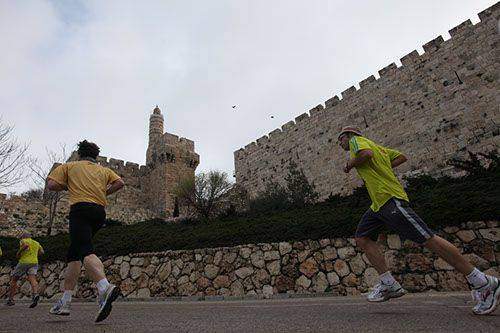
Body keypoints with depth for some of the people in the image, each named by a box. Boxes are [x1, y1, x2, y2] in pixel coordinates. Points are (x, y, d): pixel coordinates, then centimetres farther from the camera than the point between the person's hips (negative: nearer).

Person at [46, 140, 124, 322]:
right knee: (74, 254, 15)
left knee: (86, 251, -21)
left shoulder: (70, 166, 17)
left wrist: (68, 185, 24)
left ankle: (105, 288, -44)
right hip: (100, 212, 5)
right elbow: (120, 183, 8)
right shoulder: (103, 170, 24)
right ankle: (65, 302, 15)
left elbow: (51, 184, 6)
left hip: (80, 208, -5)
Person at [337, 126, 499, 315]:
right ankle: (389, 285, 1)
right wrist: (383, 169, 21)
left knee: (427, 239, -10)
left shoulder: (356, 140, 0)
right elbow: (401, 157, 25)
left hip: (389, 198, -11)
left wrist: (350, 164, -5)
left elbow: (367, 153, -22)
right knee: (362, 238, 4)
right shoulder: (376, 146, 26)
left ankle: (484, 283, 0)